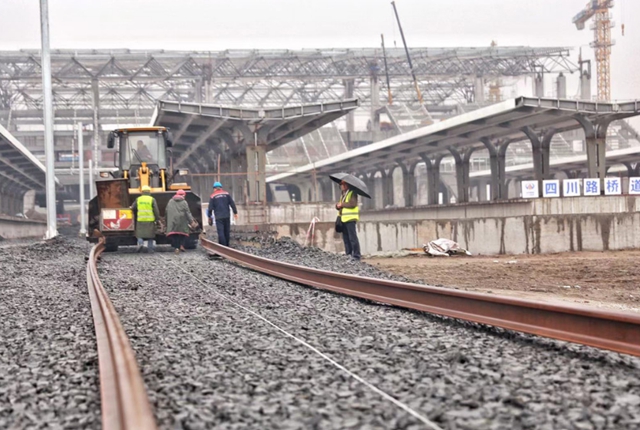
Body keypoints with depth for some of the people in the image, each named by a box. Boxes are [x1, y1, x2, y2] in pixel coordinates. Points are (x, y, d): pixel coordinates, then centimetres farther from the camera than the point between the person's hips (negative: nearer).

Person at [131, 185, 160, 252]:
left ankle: (140, 243, -17)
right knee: (150, 235, 8)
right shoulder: (152, 200, -2)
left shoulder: (138, 199, 4)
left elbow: (133, 208, 11)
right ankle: (150, 249, 8)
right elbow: (156, 210, -4)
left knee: (140, 234, 9)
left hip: (140, 220, 1)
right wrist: (157, 218, 5)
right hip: (150, 220, -1)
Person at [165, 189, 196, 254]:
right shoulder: (184, 202, -1)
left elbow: (166, 211, 13)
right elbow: (188, 213, -6)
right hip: (182, 221, -2)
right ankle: (181, 245, 0)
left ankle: (176, 247, -10)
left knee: (174, 235, 0)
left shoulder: (170, 202, 10)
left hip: (172, 221, 2)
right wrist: (191, 221, -5)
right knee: (183, 232, 13)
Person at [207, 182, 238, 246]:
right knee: (227, 231, 12)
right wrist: (235, 212, 9)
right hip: (227, 216, 3)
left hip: (218, 217, -3)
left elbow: (210, 208, -1)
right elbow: (232, 204, 3)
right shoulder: (227, 194, 6)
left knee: (220, 232, -5)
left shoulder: (213, 196, 0)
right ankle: (227, 245, 19)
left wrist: (209, 216, 10)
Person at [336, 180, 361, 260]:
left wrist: (342, 204, -10)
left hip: (350, 219, -8)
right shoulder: (342, 195, 24)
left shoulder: (352, 193, -2)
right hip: (343, 219, 8)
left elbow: (353, 204, -17)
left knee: (353, 238, -11)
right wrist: (337, 206, 0)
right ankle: (348, 255, 13)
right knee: (346, 238, 8)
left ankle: (356, 255, -11)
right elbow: (339, 206, 23)